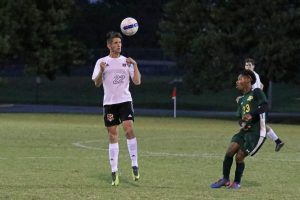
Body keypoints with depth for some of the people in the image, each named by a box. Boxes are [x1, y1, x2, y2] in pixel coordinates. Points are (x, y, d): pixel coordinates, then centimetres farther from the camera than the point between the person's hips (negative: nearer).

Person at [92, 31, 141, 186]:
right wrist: (101, 71, -20)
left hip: (125, 100, 0)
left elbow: (137, 82, 5)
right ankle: (114, 171, 3)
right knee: (113, 136, 1)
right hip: (109, 102, 0)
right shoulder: (102, 62, 5)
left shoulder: (126, 61, 8)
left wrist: (135, 65, -7)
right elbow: (97, 83, -2)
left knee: (129, 129, -17)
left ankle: (134, 164, -9)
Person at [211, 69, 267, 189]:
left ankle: (237, 182, 15)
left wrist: (251, 115, -29)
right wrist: (242, 123, -3)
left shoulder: (256, 92, -5)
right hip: (245, 131, 7)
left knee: (239, 157, -5)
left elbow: (264, 105, -19)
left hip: (256, 133, -7)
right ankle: (225, 179, 9)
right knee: (229, 152, -6)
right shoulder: (241, 100, 18)